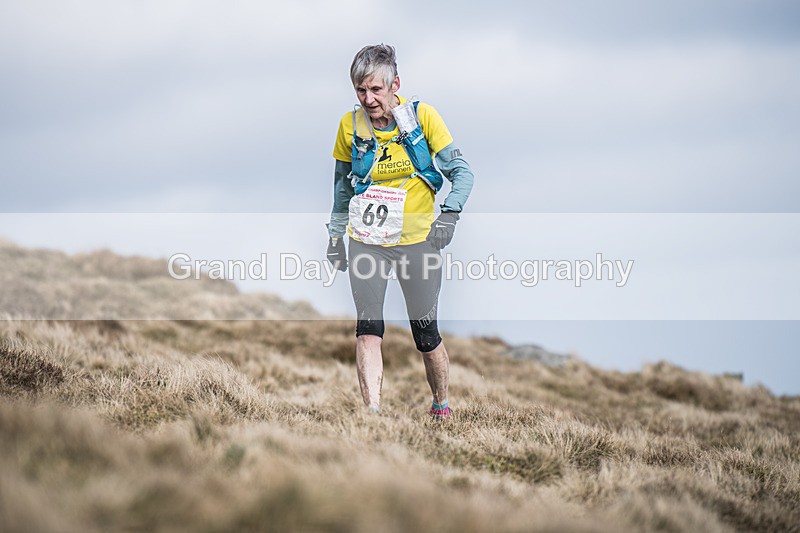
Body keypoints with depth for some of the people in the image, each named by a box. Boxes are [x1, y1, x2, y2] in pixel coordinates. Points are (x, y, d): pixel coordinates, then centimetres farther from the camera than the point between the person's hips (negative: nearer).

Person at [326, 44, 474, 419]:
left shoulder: (422, 116, -8)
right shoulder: (350, 125, -1)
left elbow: (461, 172, -5)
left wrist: (449, 214, -20)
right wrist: (335, 236, 14)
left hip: (418, 239, -1)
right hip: (366, 242, 1)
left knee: (426, 336, 3)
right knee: (368, 330, -15)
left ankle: (441, 407, 26)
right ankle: (373, 414, -18)